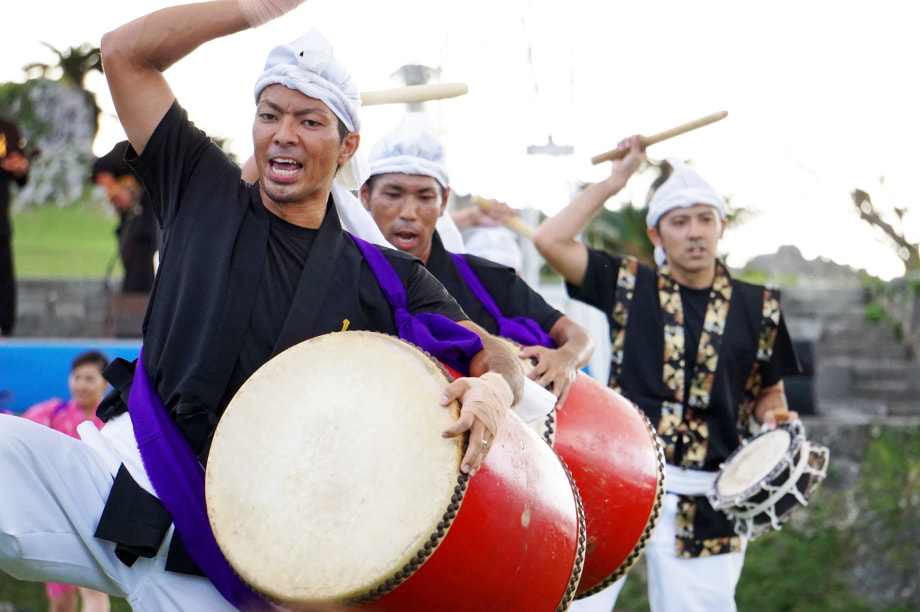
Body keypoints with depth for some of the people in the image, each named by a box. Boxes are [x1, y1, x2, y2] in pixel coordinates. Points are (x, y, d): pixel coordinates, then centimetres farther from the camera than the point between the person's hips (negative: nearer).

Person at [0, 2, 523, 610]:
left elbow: (496, 353, 3)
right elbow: (126, 53, 7)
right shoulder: (206, 195, 8)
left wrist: (492, 388, -23)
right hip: (119, 477, 0)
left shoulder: (387, 280, 5)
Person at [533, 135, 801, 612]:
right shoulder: (629, 286, 5)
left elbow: (769, 391, 18)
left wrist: (774, 424, -4)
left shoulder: (758, 307, 9)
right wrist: (615, 180, 0)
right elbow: (550, 240, -4)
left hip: (705, 501, 1)